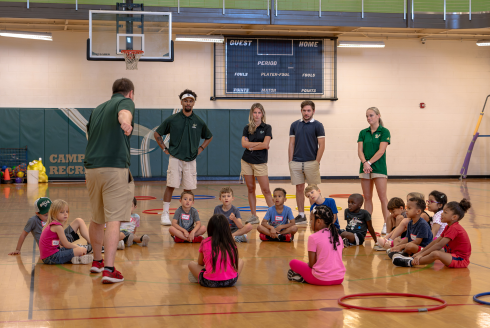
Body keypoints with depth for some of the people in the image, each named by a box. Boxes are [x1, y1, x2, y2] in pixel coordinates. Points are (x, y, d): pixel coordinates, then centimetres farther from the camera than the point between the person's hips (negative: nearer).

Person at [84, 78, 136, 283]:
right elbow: (124, 112, -24)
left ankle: (97, 261, 34)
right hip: (115, 168, -7)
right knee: (114, 219, -9)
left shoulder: (97, 109, 23)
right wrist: (125, 122, -46)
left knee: (97, 219, 20)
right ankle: (108, 269, -16)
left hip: (91, 169, 7)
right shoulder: (125, 102, 1)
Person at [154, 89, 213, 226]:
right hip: (175, 158, -2)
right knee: (170, 186, -6)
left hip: (190, 159, 2)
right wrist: (164, 148, 2)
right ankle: (165, 214, 1)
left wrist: (200, 149, 9)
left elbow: (209, 137, 21)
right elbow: (157, 134, 8)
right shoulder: (172, 120, -1)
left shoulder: (199, 122, 6)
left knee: (188, 188, 4)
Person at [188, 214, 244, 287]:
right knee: (240, 261, 27)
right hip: (231, 281, -1)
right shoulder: (231, 243, 3)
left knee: (191, 264, 23)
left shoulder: (205, 243, 1)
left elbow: (200, 263, 16)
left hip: (209, 282, 1)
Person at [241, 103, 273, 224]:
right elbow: (244, 144, -6)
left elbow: (265, 144, -13)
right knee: (250, 189, 7)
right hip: (246, 162, 3)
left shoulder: (267, 128, -1)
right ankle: (254, 216, 13)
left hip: (260, 162, -3)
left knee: (266, 190, -6)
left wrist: (251, 147, -6)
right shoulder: (247, 128, 8)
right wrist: (259, 143, -10)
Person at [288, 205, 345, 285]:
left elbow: (311, 263, -8)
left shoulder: (313, 238, -9)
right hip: (340, 279, 5)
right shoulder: (337, 236, 8)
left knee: (293, 263, 11)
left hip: (322, 280, -5)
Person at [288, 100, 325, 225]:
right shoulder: (295, 125, 9)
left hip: (311, 162, -3)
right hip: (296, 162, 3)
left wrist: (317, 162, -9)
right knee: (299, 188, 6)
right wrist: (290, 161, 4)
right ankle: (301, 215, 13)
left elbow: (321, 145, -4)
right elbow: (291, 144, 11)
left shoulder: (317, 125, -1)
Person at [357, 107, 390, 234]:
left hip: (379, 168, -5)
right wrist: (364, 163, -15)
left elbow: (381, 151, -11)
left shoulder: (384, 131, -2)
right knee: (367, 197, 8)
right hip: (365, 169, 5)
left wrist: (369, 163, -17)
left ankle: (386, 224, -4)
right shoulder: (363, 133, 11)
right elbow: (360, 150, 3)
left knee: (383, 197, -5)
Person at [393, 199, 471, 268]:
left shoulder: (454, 228, -18)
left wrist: (421, 254, -25)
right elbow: (436, 241, 13)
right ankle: (413, 258, 1)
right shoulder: (449, 227, 14)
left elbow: (439, 245, -24)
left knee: (435, 253, -31)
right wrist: (420, 253, 8)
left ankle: (410, 263, -24)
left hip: (460, 260, -11)